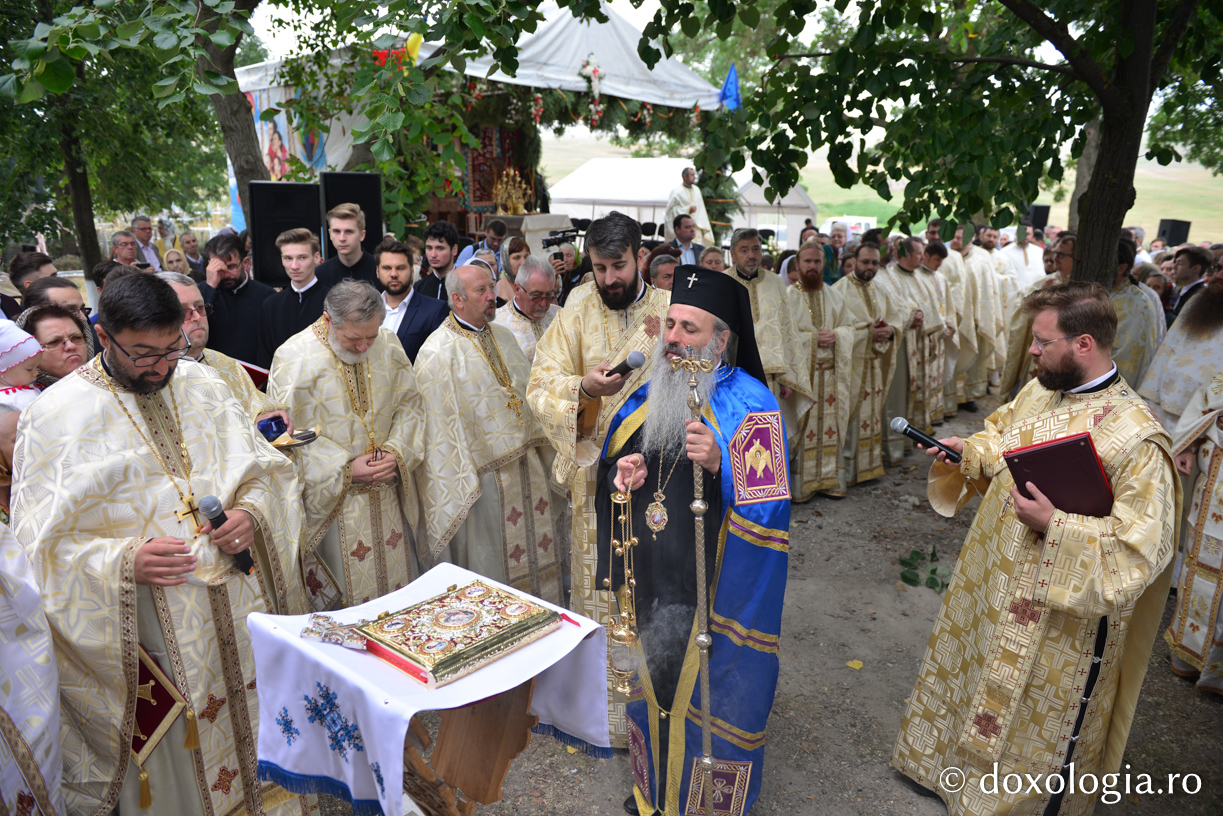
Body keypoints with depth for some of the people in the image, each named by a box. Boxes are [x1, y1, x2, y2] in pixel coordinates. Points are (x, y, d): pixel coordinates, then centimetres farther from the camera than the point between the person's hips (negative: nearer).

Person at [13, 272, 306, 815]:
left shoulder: (203, 385, 5)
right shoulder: (55, 416, -7)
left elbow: (267, 470, 10)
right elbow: (42, 544, -8)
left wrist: (252, 514, -11)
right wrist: (125, 561, -24)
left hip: (242, 605, 4)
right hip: (152, 626, -4)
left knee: (256, 727, 18)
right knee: (179, 757, 9)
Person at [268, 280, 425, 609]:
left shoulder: (388, 345, -2)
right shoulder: (294, 358, -14)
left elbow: (410, 403, 5)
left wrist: (397, 451, -11)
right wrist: (344, 469, -18)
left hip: (387, 493, 4)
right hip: (331, 498, -4)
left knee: (396, 582, 15)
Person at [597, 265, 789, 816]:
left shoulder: (751, 407, -15)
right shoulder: (648, 395, 5)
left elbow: (771, 509, -21)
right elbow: (610, 466, 17)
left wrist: (720, 464, -36)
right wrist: (620, 476, -6)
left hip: (714, 592, -6)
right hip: (650, 580, 6)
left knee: (708, 695, 9)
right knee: (653, 685, 22)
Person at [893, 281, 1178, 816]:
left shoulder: (1136, 439, -26)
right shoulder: (1039, 392, -2)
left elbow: (1142, 546, -26)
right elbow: (1001, 440, 15)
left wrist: (1055, 528, -34)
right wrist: (967, 451, -3)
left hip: (1060, 616, -8)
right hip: (991, 579, 8)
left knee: (1036, 723, 15)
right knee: (972, 673, 28)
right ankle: (954, 762, 53)